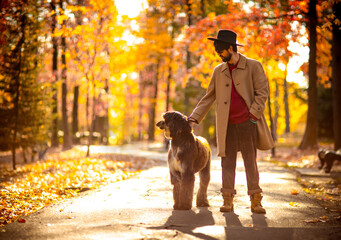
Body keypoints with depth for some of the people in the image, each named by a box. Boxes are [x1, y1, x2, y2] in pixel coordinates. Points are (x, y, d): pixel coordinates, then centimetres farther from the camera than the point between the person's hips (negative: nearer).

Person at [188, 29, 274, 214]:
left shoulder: (253, 66, 1)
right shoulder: (218, 71, 12)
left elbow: (262, 92, -2)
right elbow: (208, 97, 14)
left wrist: (254, 115, -12)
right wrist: (194, 118, 7)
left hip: (247, 123, -3)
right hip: (226, 125, 3)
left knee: (250, 162, 0)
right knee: (227, 162, 3)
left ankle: (255, 201, 4)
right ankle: (227, 200, 7)